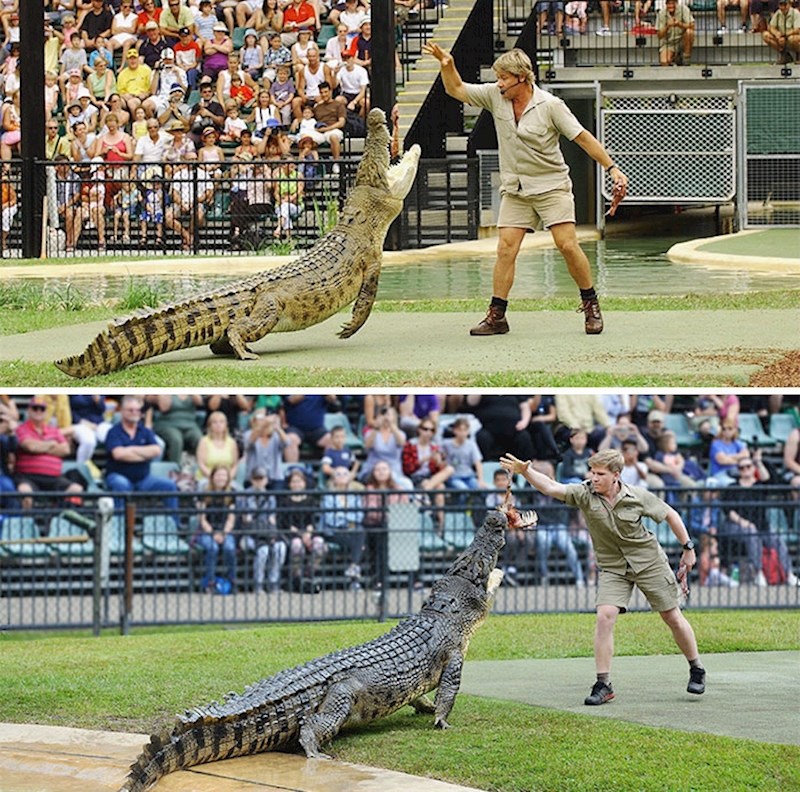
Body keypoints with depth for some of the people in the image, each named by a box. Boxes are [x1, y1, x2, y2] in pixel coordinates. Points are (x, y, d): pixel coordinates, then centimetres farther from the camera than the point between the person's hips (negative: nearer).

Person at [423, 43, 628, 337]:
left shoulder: (550, 105, -11)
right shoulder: (495, 96, 0)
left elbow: (583, 137, -8)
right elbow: (456, 90, 9)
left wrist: (612, 169, -10)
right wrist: (447, 64, -10)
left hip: (552, 186, -4)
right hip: (514, 190, 4)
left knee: (567, 245, -10)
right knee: (505, 249, -6)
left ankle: (591, 305, 6)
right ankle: (496, 315, -3)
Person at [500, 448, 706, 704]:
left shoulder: (638, 497, -15)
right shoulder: (584, 494, -14)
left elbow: (670, 514, 0)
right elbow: (550, 487, -28)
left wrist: (688, 548, 4)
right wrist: (525, 471, -45)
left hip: (649, 562, -1)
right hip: (612, 568, 1)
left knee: (673, 617, 5)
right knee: (605, 616, -18)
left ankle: (697, 671, 27)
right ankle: (603, 685, -11)